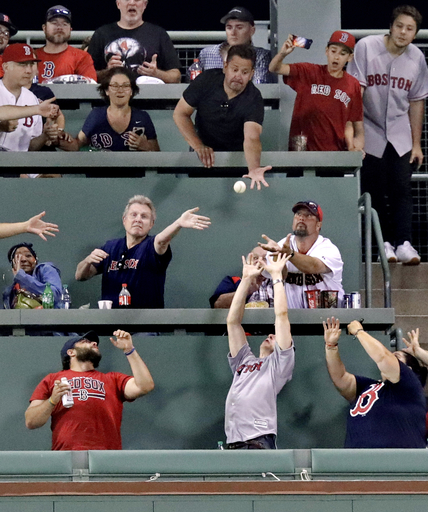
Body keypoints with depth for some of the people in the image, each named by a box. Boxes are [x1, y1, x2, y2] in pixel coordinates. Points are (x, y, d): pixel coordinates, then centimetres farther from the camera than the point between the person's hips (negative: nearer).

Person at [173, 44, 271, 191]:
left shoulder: (254, 99, -24)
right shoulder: (206, 80, -17)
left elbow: (252, 138, -39)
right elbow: (180, 113, -10)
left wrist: (253, 168, -60)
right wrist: (198, 146, -24)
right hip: (204, 150, 1)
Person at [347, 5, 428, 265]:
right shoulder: (366, 48, -10)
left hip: (400, 134, 2)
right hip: (371, 132, -2)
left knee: (402, 189, -8)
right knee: (375, 192, -1)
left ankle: (404, 243, -14)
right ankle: (385, 243, 7)